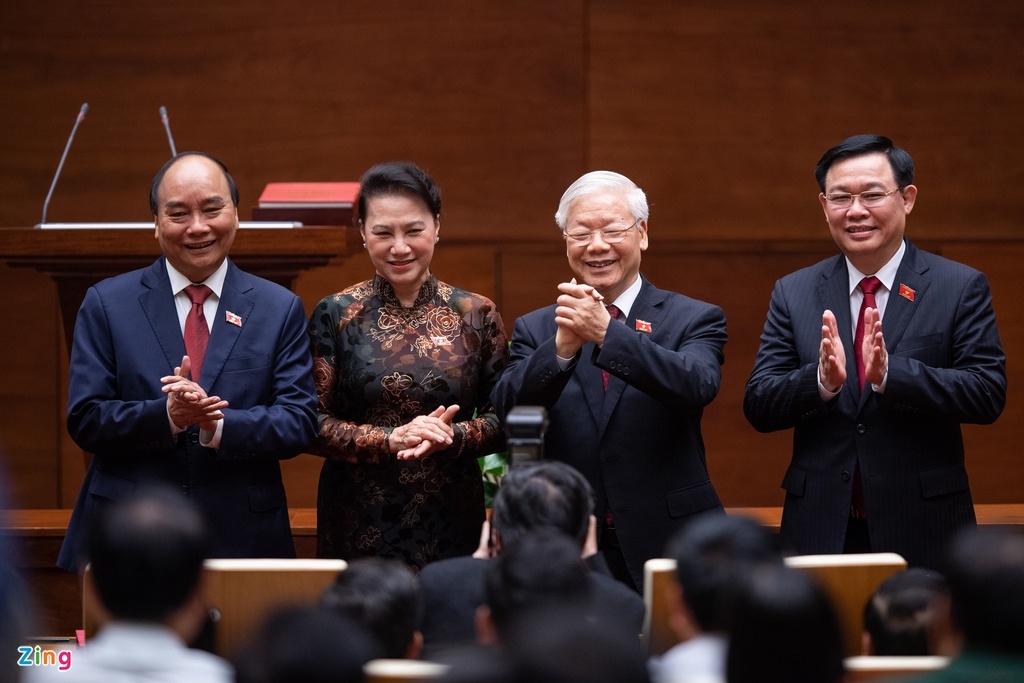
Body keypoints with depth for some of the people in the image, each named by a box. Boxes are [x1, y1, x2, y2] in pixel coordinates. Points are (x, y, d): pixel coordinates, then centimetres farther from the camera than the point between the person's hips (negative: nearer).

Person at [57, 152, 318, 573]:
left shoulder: (281, 310, 6)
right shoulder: (106, 304, 4)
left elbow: (300, 423, -1)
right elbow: (84, 420, -2)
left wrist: (218, 426, -19)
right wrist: (166, 415, -20)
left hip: (243, 542, 1)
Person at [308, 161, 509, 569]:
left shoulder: (476, 316, 4)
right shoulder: (336, 316, 1)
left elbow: (504, 420, 5)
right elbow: (310, 424, -3)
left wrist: (451, 436, -14)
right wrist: (390, 439, -17)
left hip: (450, 526, 1)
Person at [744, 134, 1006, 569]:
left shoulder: (962, 288, 0)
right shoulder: (793, 293, 7)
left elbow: (989, 394, -10)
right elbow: (758, 407, 1)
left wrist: (891, 374, -23)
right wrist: (821, 380, -20)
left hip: (922, 532, -2)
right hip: (820, 532, 2)